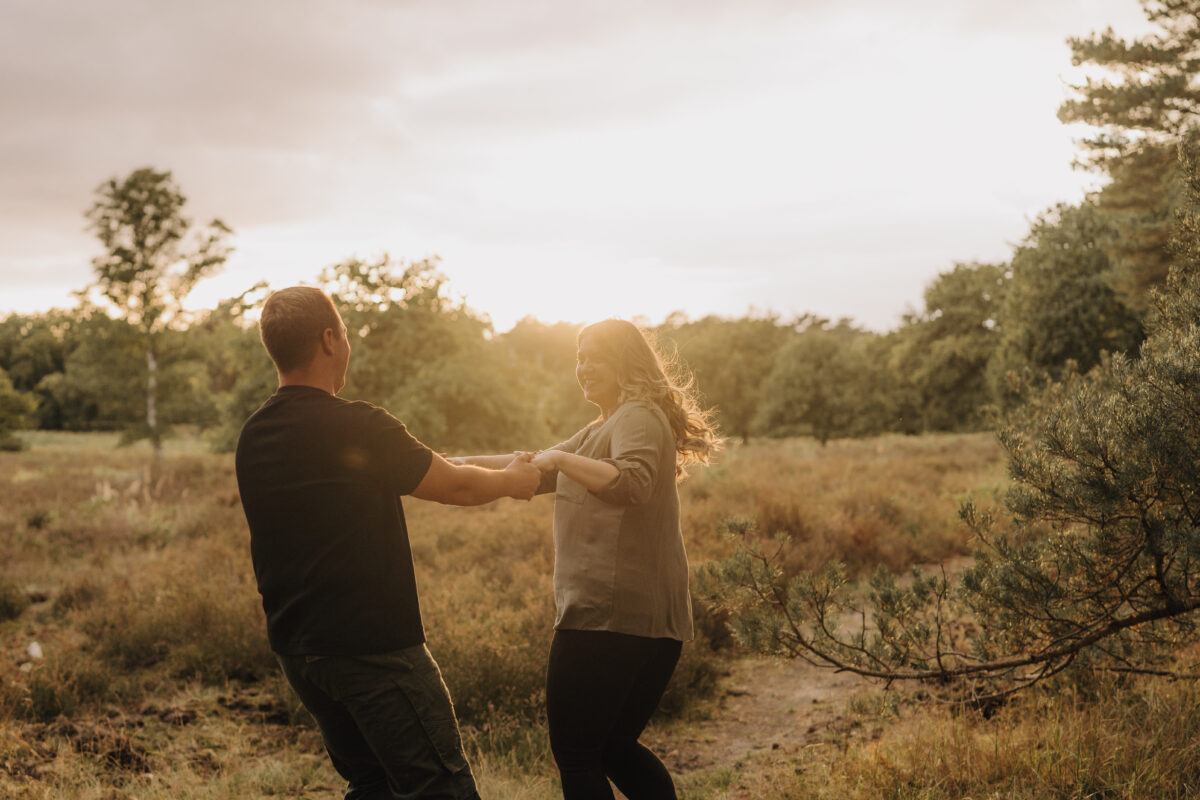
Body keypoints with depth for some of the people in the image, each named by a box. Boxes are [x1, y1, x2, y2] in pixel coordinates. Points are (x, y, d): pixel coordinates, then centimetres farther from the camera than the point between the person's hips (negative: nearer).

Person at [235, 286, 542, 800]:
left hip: (296, 651, 8)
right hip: (372, 650, -8)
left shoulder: (253, 437, 5)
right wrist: (513, 479, 15)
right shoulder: (359, 429, -18)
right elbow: (458, 487, -6)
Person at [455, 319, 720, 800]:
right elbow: (538, 471, 24)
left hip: (606, 615, -11)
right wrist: (463, 464, 16)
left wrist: (560, 458, -28)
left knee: (575, 754, -2)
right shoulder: (604, 429, 23)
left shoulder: (639, 418, -10)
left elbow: (631, 485, -30)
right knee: (613, 746, 20)